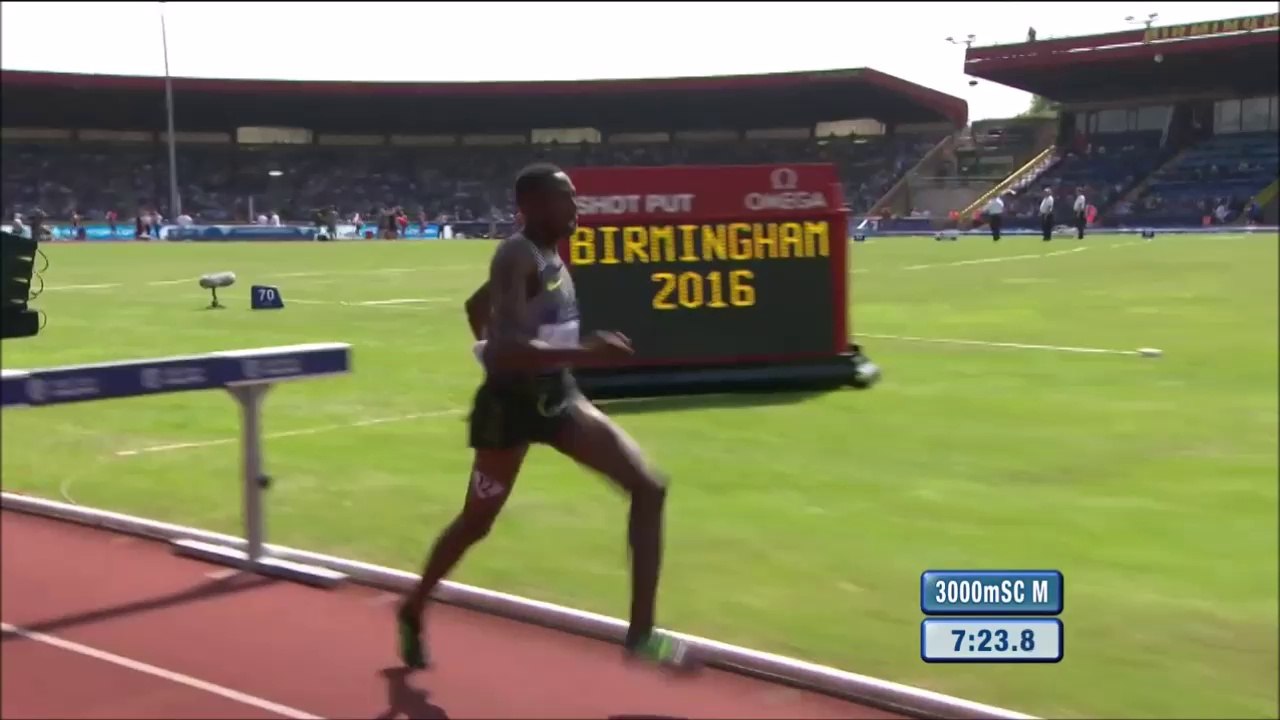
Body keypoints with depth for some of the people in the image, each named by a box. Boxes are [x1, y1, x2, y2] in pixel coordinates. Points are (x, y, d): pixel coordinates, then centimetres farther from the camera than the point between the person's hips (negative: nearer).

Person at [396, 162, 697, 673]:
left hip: (557, 396, 8)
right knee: (476, 523, 9)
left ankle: (641, 634, -1)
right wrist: (586, 352, -36)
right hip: (511, 403, -8)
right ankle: (412, 613, 37)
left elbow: (475, 305, 23)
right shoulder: (517, 257, -19)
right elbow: (506, 350, -32)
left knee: (649, 487, -4)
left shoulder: (549, 256, 7)